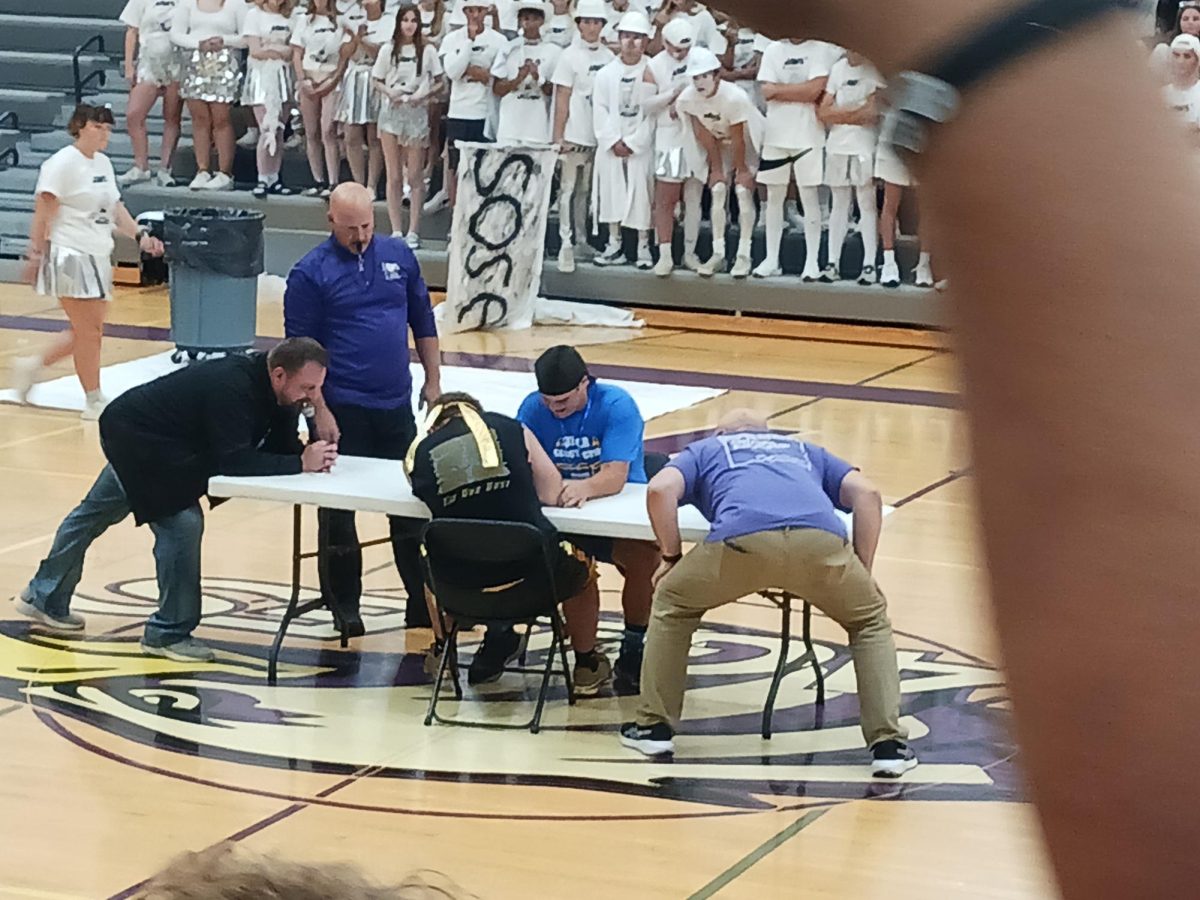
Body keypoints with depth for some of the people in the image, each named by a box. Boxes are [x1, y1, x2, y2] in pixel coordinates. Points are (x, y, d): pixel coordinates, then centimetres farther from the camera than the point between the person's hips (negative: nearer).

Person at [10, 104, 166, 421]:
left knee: (89, 331, 12)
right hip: (70, 257, -9)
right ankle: (94, 401, 4)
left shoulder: (103, 163, 13)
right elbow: (43, 211, -14)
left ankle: (33, 366, 28)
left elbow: (115, 207, 18)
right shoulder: (62, 163, -12)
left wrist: (140, 237, 7)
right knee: (89, 331, -5)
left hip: (98, 258, 9)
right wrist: (35, 253, -17)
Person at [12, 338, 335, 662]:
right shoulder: (232, 388, -36)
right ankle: (168, 633, -5)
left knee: (94, 516, 24)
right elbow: (233, 461, -40)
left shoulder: (280, 392, -11)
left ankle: (44, 597, 42)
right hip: (135, 436, -10)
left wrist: (313, 454, -27)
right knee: (182, 523, -18)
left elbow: (280, 446, -7)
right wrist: (300, 463, -41)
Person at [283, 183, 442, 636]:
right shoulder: (311, 273, -7)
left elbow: (423, 322, 14)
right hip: (343, 411, -4)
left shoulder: (399, 256, 6)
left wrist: (433, 382, 11)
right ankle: (344, 607, 15)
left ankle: (424, 602, 19)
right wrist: (320, 411, -11)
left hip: (397, 406, 4)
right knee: (338, 513, 3)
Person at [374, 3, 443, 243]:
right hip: (391, 113, 2)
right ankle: (396, 230, 6)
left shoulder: (427, 50, 1)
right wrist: (389, 92, -10)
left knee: (414, 176, -1)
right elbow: (377, 81, 10)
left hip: (417, 113, -1)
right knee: (394, 176, 2)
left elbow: (439, 83, 4)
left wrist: (424, 94, -14)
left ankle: (413, 232, 3)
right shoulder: (388, 50, 6)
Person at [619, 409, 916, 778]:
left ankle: (655, 726, 27)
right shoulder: (805, 451, 42)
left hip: (742, 538, -1)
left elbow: (660, 489, 15)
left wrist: (671, 557, 26)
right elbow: (866, 493, 25)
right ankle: (888, 744, 16)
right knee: (871, 621, 27)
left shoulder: (705, 450, 36)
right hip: (821, 538, 1)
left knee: (672, 604, 27)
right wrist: (862, 572, 27)